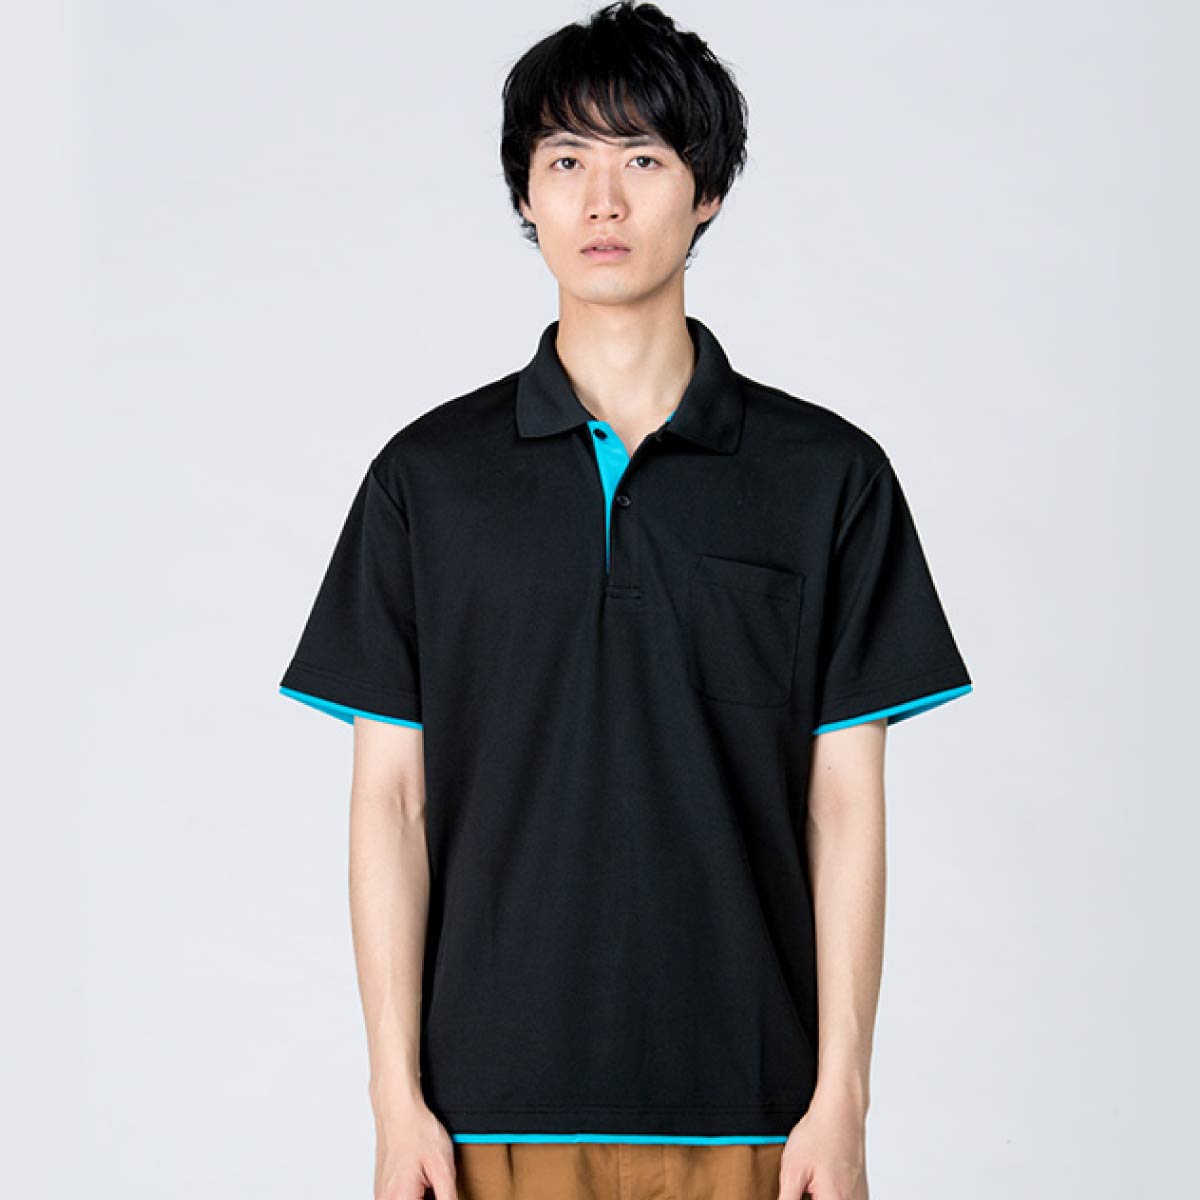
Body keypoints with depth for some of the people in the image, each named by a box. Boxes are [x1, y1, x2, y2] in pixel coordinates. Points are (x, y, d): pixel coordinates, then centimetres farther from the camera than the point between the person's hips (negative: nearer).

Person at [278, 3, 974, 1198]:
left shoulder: (830, 477, 1)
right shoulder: (428, 477, 3)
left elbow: (844, 806, 0)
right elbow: (391, 798, 2)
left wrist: (841, 1097, -4)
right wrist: (398, 1092, -2)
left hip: (744, 1103, 0)